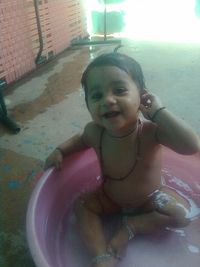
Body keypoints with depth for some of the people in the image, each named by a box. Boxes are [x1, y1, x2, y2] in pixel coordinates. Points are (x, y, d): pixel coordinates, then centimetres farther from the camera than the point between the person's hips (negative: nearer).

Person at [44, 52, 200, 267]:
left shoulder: (150, 130, -36)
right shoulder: (95, 131, -25)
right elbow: (82, 139, 2)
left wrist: (158, 110, -47)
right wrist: (61, 151, -12)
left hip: (149, 197, -2)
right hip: (110, 197, 3)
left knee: (181, 215, -20)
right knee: (82, 203, -10)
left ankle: (130, 227, -5)